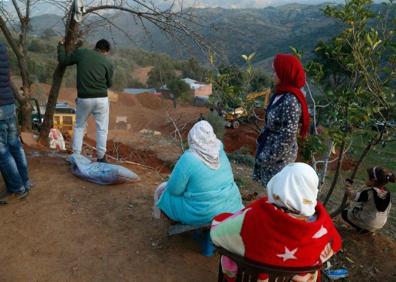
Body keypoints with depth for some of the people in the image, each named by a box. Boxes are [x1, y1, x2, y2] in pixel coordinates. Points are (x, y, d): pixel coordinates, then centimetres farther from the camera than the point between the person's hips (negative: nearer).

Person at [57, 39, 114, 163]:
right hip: (101, 99, -1)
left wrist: (61, 46, 26)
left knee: (79, 127, 18)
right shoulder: (108, 63, 1)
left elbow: (63, 60, 11)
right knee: (102, 129, 9)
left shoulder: (81, 52, 2)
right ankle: (101, 157, 10)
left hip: (83, 99, 2)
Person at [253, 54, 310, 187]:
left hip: (279, 155, -8)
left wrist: (265, 158, -18)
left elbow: (287, 138, -25)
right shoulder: (281, 93, -1)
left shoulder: (291, 101, -28)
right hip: (270, 146, 8)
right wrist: (262, 142, 13)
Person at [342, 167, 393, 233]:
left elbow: (353, 197, -20)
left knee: (345, 212, 12)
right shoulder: (387, 193, -9)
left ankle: (361, 228, 1)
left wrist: (348, 185, -8)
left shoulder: (368, 192, -30)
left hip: (367, 223, -7)